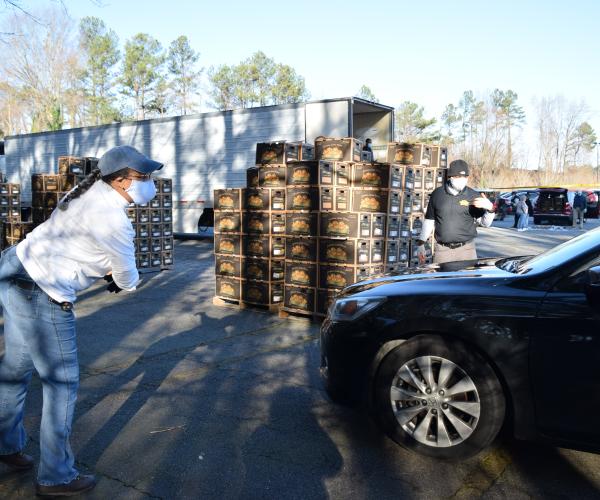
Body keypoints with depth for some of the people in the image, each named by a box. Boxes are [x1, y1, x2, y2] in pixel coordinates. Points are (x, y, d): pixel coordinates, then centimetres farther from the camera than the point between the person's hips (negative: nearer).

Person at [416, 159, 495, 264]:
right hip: (442, 250, 0)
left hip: (466, 249, 0)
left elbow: (485, 223, 5)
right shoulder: (437, 194, 5)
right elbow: (429, 220, 13)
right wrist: (421, 243, 10)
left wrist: (490, 209, -14)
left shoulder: (474, 196, 3)